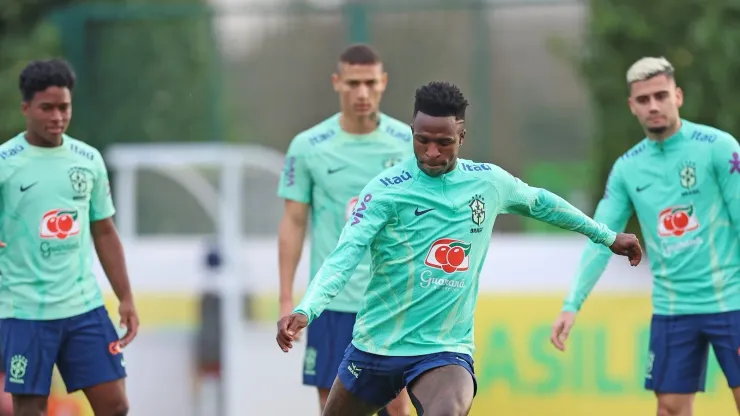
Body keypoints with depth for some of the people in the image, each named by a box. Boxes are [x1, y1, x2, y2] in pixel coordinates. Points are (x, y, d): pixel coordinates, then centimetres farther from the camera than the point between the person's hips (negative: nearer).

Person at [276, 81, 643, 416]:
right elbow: (343, 258, -21)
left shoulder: (490, 182, 1)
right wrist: (305, 310, -38)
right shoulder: (386, 190, -11)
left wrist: (607, 236, 31)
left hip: (446, 350, 0)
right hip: (376, 345, 0)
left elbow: (540, 203, 22)